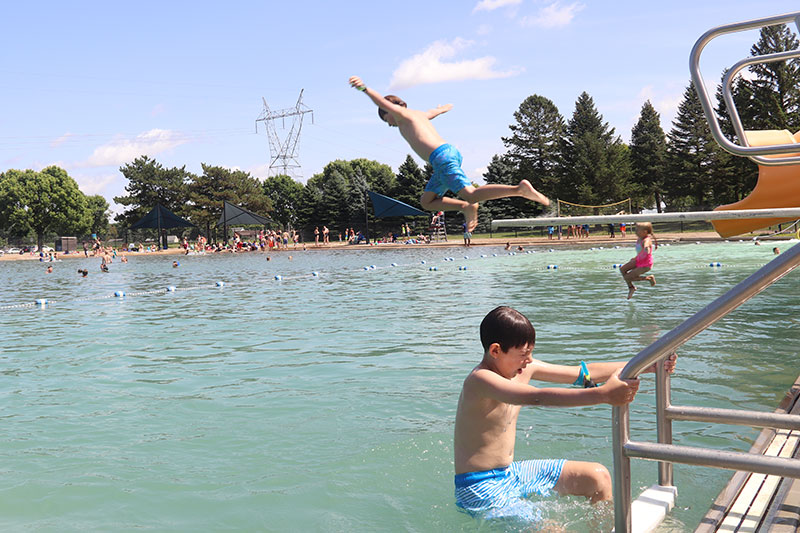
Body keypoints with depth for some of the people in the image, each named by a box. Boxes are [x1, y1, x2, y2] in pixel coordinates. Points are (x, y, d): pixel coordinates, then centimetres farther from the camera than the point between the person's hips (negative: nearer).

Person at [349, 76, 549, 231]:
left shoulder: (402, 114, 6)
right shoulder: (419, 115, 30)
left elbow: (385, 103, -14)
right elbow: (433, 112, 53)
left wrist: (364, 89, -25)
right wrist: (445, 108, 74)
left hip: (441, 157, -9)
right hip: (451, 152, 9)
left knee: (471, 195, -20)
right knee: (427, 202, 16)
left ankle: (519, 188, -32)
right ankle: (466, 207, 4)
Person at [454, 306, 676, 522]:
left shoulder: (522, 369, 2)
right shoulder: (481, 380, -25)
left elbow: (582, 372, 3)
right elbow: (538, 397, -41)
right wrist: (603, 394, -50)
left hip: (512, 473, 9)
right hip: (481, 490, -9)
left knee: (598, 477, 6)